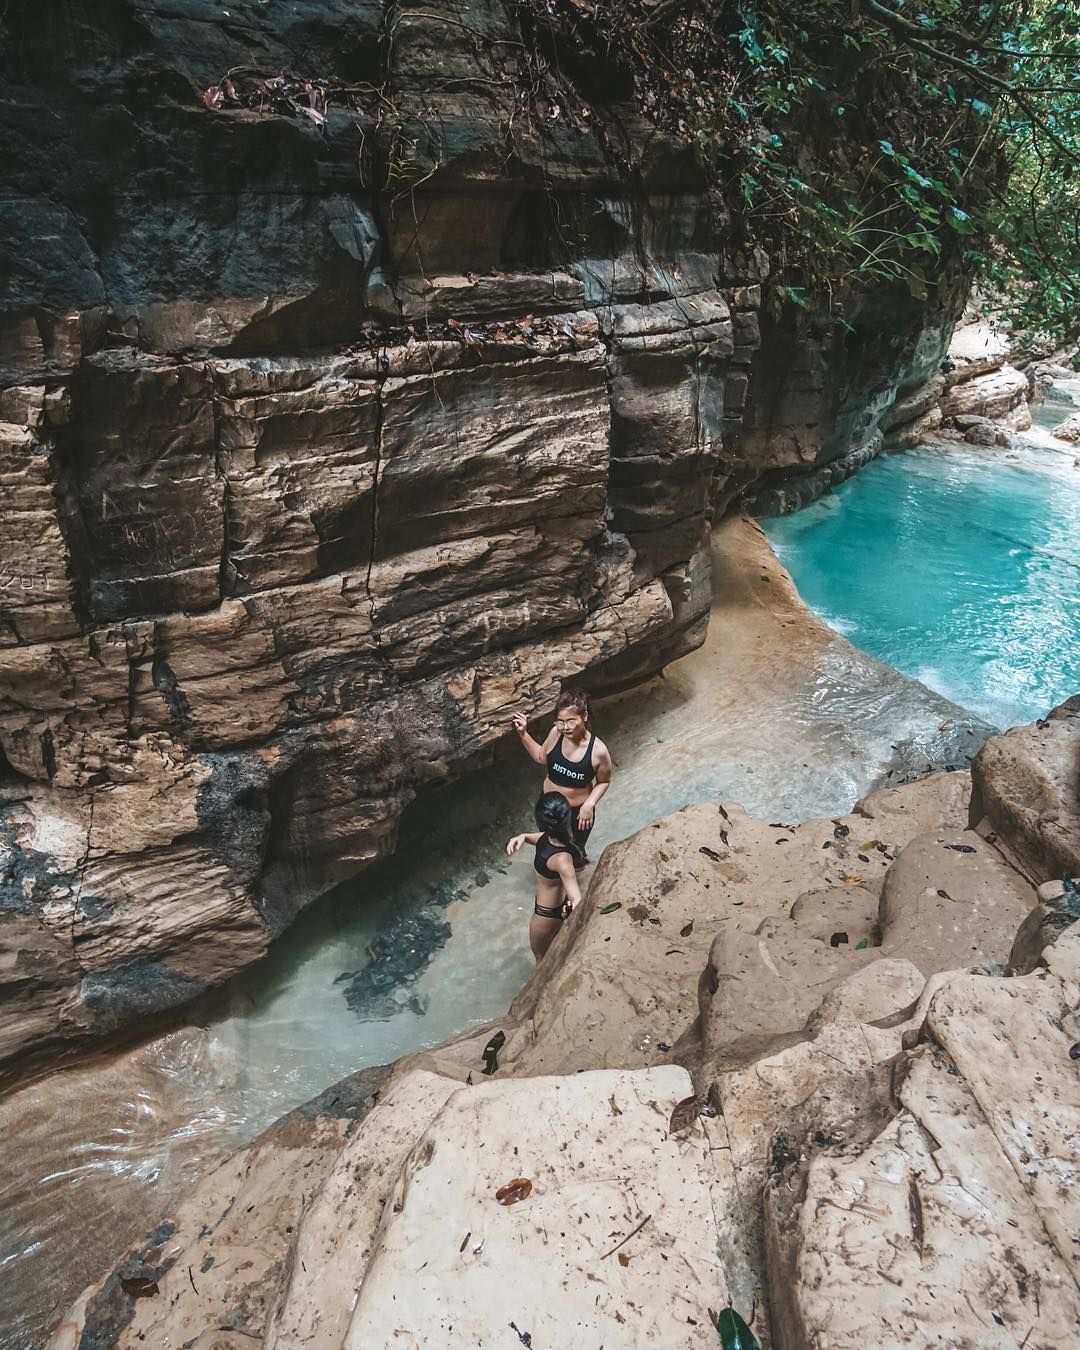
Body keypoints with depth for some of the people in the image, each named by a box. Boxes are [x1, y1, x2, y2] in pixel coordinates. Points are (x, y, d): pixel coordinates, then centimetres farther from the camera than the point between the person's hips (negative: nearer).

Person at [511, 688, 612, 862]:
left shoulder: (598, 750, -29)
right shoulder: (556, 733, -20)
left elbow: (604, 781, -10)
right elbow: (541, 757, 1)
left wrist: (589, 804, -24)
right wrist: (523, 733, -10)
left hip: (578, 811, -3)